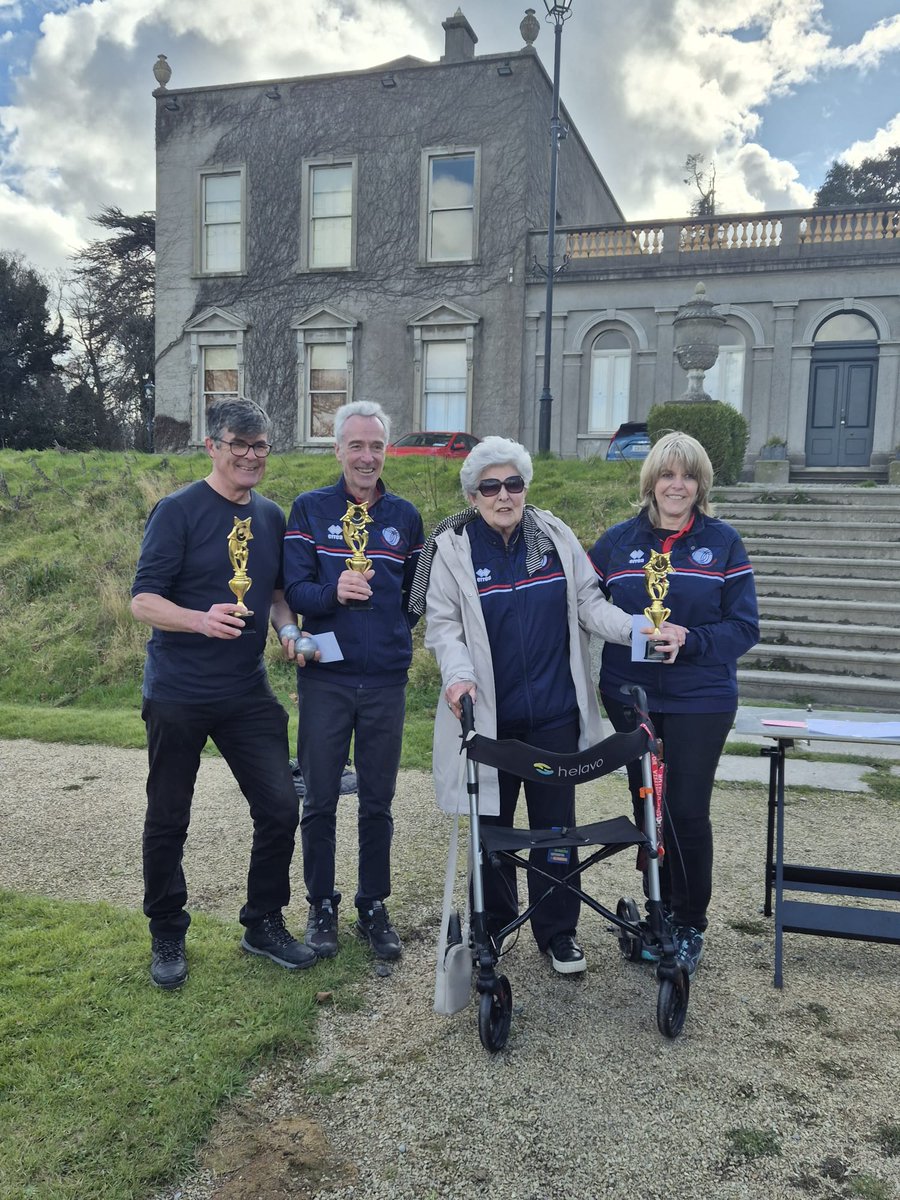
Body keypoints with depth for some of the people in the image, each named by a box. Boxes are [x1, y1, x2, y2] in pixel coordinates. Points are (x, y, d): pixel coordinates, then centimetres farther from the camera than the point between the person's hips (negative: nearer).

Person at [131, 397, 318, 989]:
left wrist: (289, 629, -2)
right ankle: (168, 937, 29)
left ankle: (265, 924, 24)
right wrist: (203, 619, -31)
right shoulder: (178, 511, -9)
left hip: (248, 693, 5)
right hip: (178, 695, -4)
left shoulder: (272, 516, 7)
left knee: (281, 807, 3)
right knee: (168, 820, 9)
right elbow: (143, 600, -13)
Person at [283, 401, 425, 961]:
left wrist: (394, 635, 5)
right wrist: (333, 592, -26)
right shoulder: (310, 509, 1)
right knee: (321, 801, 7)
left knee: (378, 803, 10)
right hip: (325, 677, -2)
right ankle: (323, 906, 24)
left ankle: (374, 907, 25)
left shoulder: (405, 515, 8)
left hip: (386, 680, 2)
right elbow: (294, 589, -8)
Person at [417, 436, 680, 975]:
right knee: (491, 820, 13)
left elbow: (589, 603, 4)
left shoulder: (555, 537, 3)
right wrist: (459, 674, -22)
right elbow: (443, 625, -5)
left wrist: (638, 630, -12)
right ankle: (493, 923, 33)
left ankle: (559, 931, 25)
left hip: (554, 711, 1)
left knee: (556, 822, 8)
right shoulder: (453, 549, -3)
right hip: (488, 712, -1)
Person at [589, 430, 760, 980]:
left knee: (687, 812, 1)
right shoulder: (618, 541, 3)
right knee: (647, 808, 12)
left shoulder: (723, 542, -2)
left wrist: (690, 640, -20)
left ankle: (691, 926, 22)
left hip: (700, 701, -2)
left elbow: (744, 626, -5)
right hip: (631, 697, 2)